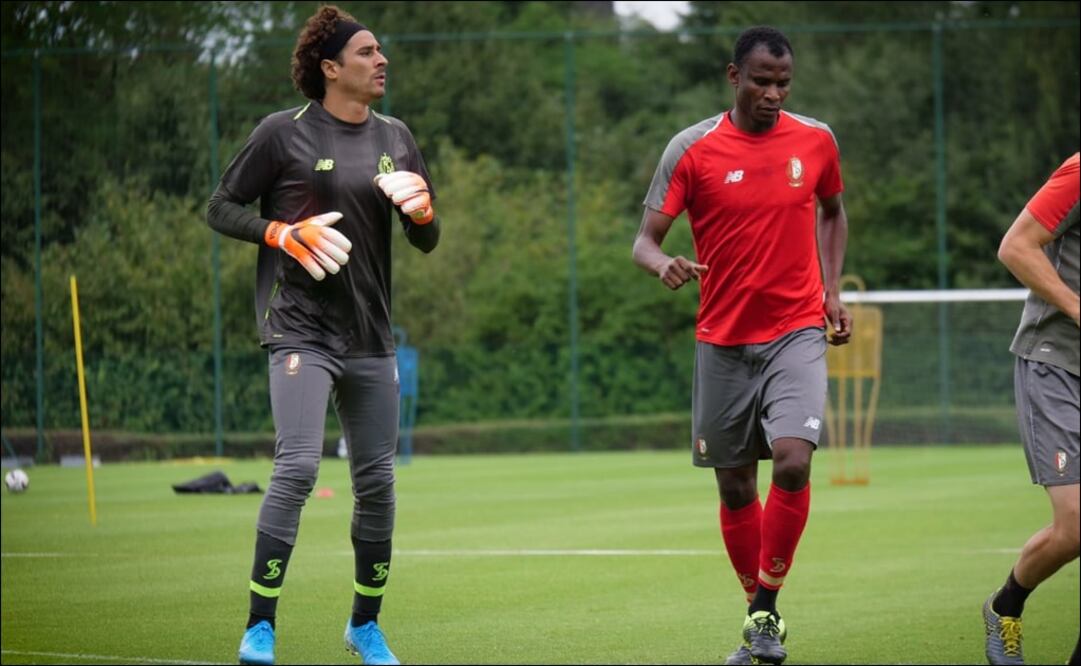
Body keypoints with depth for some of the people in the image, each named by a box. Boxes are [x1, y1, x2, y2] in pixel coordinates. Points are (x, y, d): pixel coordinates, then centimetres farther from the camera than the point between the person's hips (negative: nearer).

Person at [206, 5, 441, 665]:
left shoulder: (396, 138, 11)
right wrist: (282, 234, -14)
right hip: (301, 330, -5)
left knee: (377, 481, 7)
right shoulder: (283, 133, -3)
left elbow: (427, 242, 16)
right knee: (298, 466, -19)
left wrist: (422, 211, -6)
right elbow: (222, 208, 2)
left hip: (372, 338, 5)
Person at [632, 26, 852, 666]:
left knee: (793, 461, -21)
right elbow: (645, 239, -7)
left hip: (797, 332, 0)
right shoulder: (692, 149, -5)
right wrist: (664, 265, -30)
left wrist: (832, 290, 10)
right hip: (723, 341, 0)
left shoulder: (816, 141, 2)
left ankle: (767, 609, -7)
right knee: (735, 487, 6)